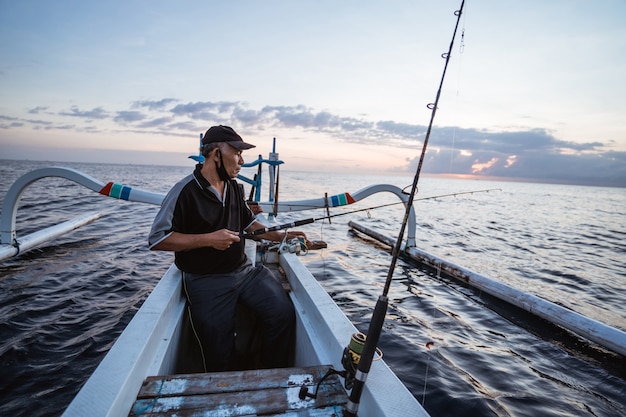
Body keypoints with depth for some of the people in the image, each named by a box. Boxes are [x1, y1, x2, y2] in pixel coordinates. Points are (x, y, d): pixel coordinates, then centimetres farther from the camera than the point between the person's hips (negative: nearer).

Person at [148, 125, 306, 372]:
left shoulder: (235, 188, 10)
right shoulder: (185, 192, -13)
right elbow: (156, 239, -12)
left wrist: (281, 236, 10)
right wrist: (208, 239, -19)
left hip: (244, 270, 6)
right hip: (205, 280, -5)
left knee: (283, 312, -11)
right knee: (219, 355, -8)